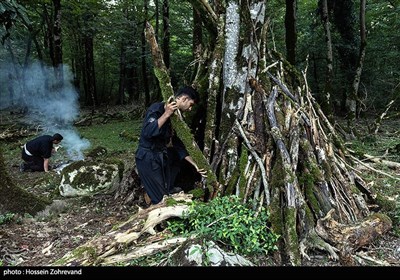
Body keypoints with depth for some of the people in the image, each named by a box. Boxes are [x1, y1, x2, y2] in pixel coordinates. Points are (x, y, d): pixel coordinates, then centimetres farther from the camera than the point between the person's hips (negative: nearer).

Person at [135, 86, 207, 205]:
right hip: (148, 158, -8)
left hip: (162, 156, 8)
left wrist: (195, 165, 7)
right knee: (161, 199, 0)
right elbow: (147, 133, -34)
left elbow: (177, 144, 10)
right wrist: (166, 114, -31)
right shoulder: (156, 109, -18)